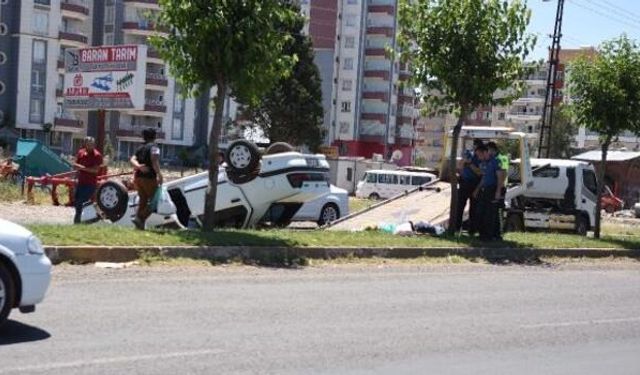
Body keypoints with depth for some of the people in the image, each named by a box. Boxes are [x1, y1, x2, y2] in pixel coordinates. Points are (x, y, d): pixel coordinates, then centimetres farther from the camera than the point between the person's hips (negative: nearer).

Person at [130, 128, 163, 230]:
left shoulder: (140, 148, 17)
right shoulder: (154, 146, -5)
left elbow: (132, 159, 2)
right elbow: (154, 160, -21)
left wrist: (138, 166, -15)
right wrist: (159, 174, -29)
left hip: (139, 177, 7)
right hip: (149, 178, -7)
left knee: (143, 200, 14)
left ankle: (140, 224, 10)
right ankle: (140, 218, -17)